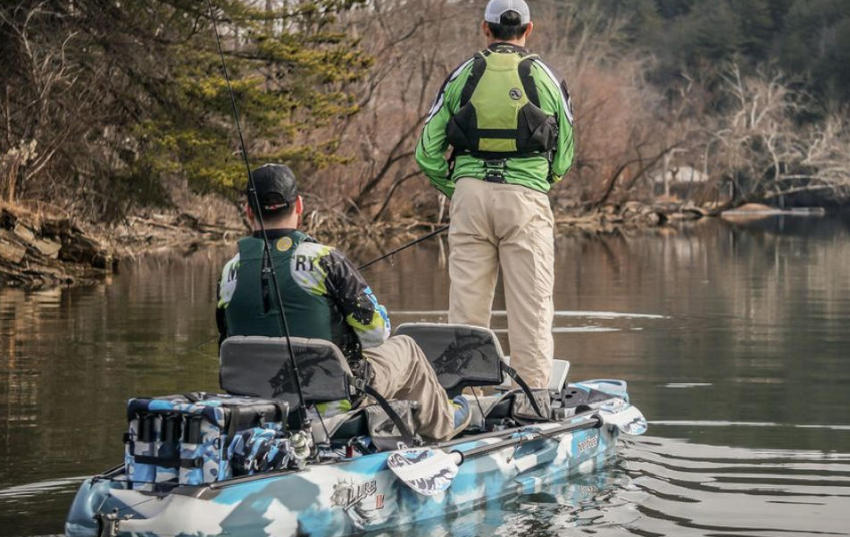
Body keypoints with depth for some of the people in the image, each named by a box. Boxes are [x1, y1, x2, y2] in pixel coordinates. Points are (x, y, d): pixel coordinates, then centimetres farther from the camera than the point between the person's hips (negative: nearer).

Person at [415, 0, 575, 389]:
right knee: (531, 305, 0)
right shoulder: (545, 78, 5)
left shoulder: (463, 76, 7)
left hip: (470, 195, 1)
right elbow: (563, 157, 10)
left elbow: (427, 154, 6)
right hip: (527, 197, -1)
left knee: (466, 303, 5)